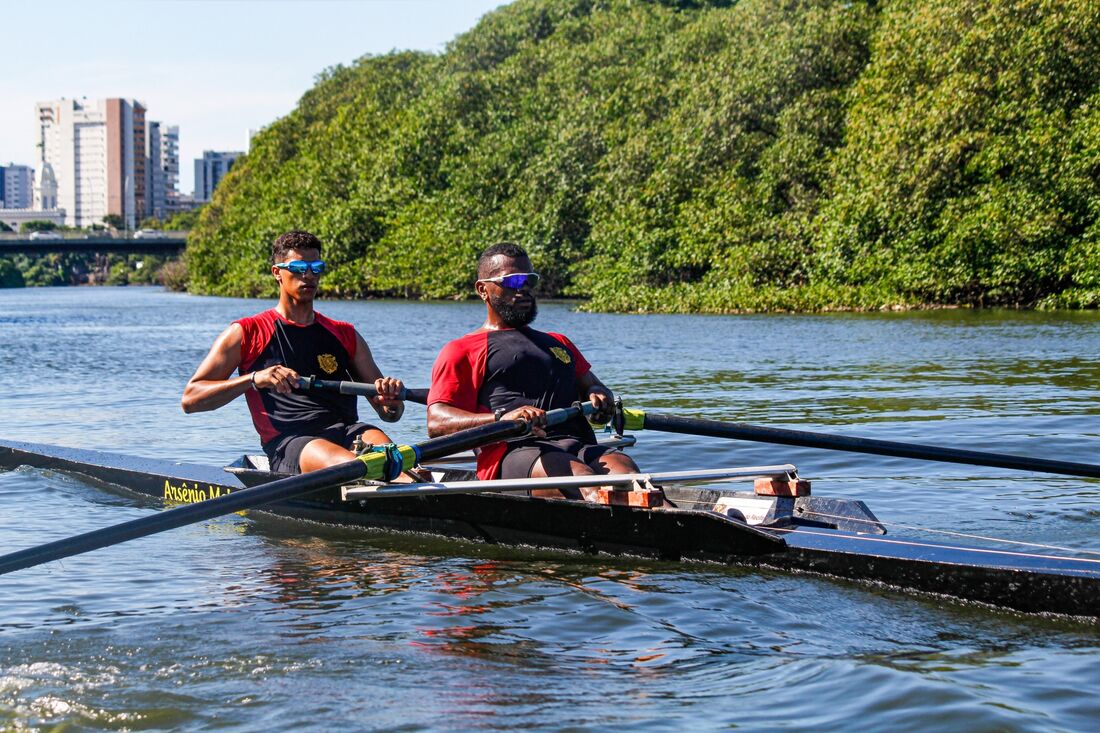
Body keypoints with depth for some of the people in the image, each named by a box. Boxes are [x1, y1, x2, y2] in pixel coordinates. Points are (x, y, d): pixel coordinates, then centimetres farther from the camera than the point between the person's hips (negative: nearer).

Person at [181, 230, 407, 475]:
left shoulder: (345, 335, 25)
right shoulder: (247, 333, 13)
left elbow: (389, 414, 24)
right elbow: (190, 400, 5)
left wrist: (391, 401, -2)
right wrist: (253, 379, -10)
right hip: (288, 444, -4)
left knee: (376, 440, -33)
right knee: (340, 460, -37)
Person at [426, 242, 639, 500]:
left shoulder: (559, 343, 38)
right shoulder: (463, 351, 15)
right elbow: (437, 423, 1)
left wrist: (599, 397, 6)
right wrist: (502, 417, -18)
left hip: (579, 446, 5)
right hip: (510, 453, -5)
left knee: (625, 468, -30)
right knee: (581, 477, -37)